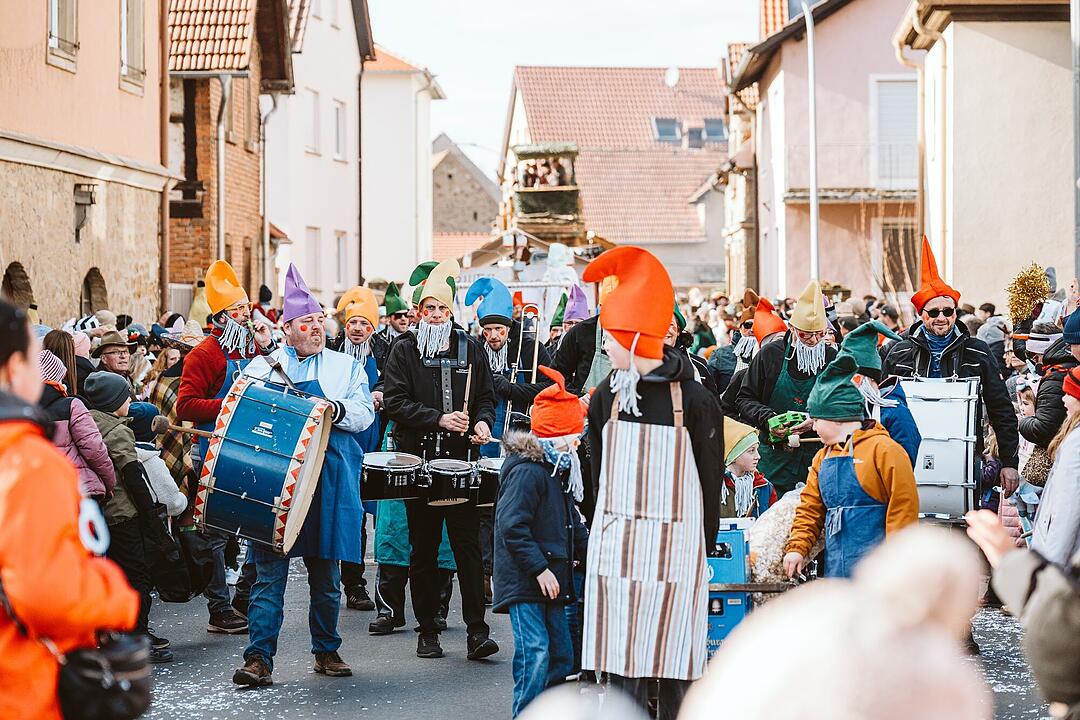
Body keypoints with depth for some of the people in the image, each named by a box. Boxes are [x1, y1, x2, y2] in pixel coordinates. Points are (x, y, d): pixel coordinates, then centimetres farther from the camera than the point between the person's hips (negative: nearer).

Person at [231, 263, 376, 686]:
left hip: (328, 482, 1)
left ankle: (326, 651, 22)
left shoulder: (346, 367, 14)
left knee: (325, 573, 9)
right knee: (269, 572, -6)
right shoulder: (262, 366, 13)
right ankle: (259, 658, -7)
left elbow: (364, 413, 2)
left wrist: (335, 409, -16)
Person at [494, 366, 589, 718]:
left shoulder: (558, 471, 17)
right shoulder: (526, 471, -15)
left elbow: (570, 525, 27)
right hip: (525, 582, -10)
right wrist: (539, 569, -23)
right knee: (535, 654, -16)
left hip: (550, 577, 10)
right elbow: (512, 527, -22)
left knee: (561, 657, 12)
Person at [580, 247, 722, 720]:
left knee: (675, 663, 2)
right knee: (621, 663, 3)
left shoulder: (695, 400, -8)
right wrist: (603, 528, 12)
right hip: (616, 544, 4)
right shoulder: (607, 395, 5)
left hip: (675, 544, -3)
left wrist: (706, 547, 1)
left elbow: (710, 477, -1)